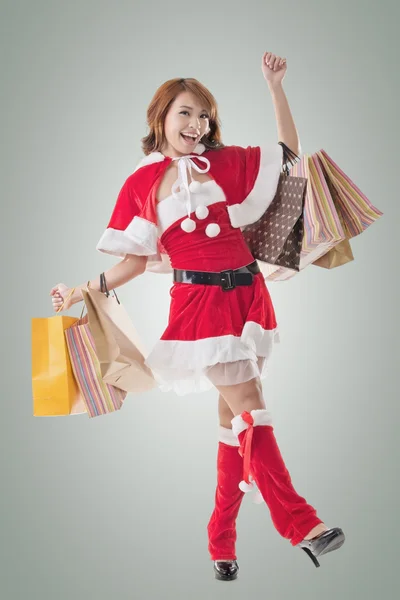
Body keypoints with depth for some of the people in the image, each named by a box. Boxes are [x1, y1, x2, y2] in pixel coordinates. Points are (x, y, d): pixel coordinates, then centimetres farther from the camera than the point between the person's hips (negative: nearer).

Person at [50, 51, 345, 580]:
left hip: (248, 294, 4)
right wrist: (83, 291, 2)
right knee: (250, 409, -13)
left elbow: (289, 150, 17)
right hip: (199, 303, -4)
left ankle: (222, 541, 18)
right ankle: (302, 524, -9)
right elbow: (137, 259, 8)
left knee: (234, 415, 7)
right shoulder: (141, 184, 4)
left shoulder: (228, 163, 10)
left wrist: (275, 86, 11)